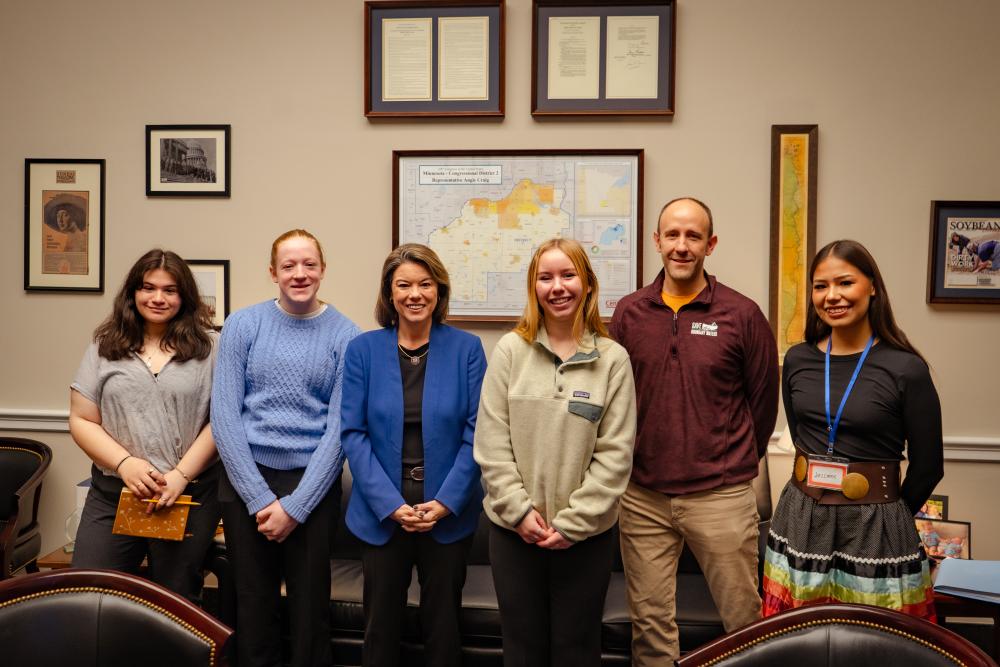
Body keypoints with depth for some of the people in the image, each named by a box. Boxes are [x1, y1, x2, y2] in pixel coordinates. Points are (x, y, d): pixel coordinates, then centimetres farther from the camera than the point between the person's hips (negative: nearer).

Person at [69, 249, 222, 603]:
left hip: (190, 495, -2)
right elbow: (82, 421, 5)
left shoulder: (208, 347, 1)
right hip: (112, 494, 2)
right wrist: (125, 463, -10)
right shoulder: (106, 347, 8)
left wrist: (181, 475, -12)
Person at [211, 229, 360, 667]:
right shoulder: (242, 325, -1)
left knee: (310, 603, 9)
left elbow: (339, 429, -6)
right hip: (247, 479, 1)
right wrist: (260, 497, -10)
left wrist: (295, 505, -11)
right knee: (253, 599, 12)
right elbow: (224, 416, -4)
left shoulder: (345, 336, -3)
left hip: (312, 483, -1)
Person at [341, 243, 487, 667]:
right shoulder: (363, 350, -2)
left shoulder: (466, 349, -3)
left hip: (449, 512, 0)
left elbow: (476, 432, -5)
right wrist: (391, 504, -14)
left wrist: (445, 502, -14)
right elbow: (353, 433, -6)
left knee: (443, 624, 15)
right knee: (381, 624, 15)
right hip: (382, 512, 0)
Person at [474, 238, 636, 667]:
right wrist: (519, 510, -10)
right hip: (514, 529, 1)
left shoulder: (612, 359, -4)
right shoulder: (510, 351, -2)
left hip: (586, 533, -1)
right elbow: (491, 443, -4)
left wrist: (573, 521, -11)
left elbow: (615, 454, -7)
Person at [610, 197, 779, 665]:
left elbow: (764, 398, 3)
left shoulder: (741, 314, -5)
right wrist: (631, 458, 9)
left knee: (743, 617, 10)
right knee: (649, 621, 13)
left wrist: (738, 461, 9)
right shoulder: (629, 312, 2)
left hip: (721, 495, -2)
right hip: (643, 495, 2)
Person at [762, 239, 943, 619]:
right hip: (800, 522, 4)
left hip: (876, 530, -3)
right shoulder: (797, 360, 1)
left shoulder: (907, 369, -12)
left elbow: (927, 467, -3)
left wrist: (887, 517, 8)